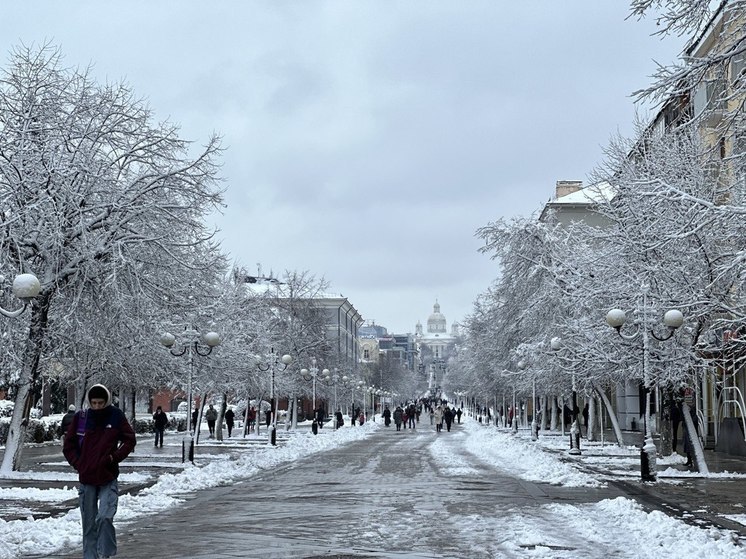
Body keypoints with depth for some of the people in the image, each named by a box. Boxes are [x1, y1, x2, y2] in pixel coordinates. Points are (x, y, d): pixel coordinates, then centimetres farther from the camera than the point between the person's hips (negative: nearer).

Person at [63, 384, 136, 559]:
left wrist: (114, 457, -8)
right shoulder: (81, 417, -1)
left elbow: (130, 440, 3)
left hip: (108, 479, -2)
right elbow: (68, 445, 10)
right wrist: (78, 464, -1)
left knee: (105, 517, -18)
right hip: (86, 479, 2)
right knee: (89, 523, 9)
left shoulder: (116, 416, -5)